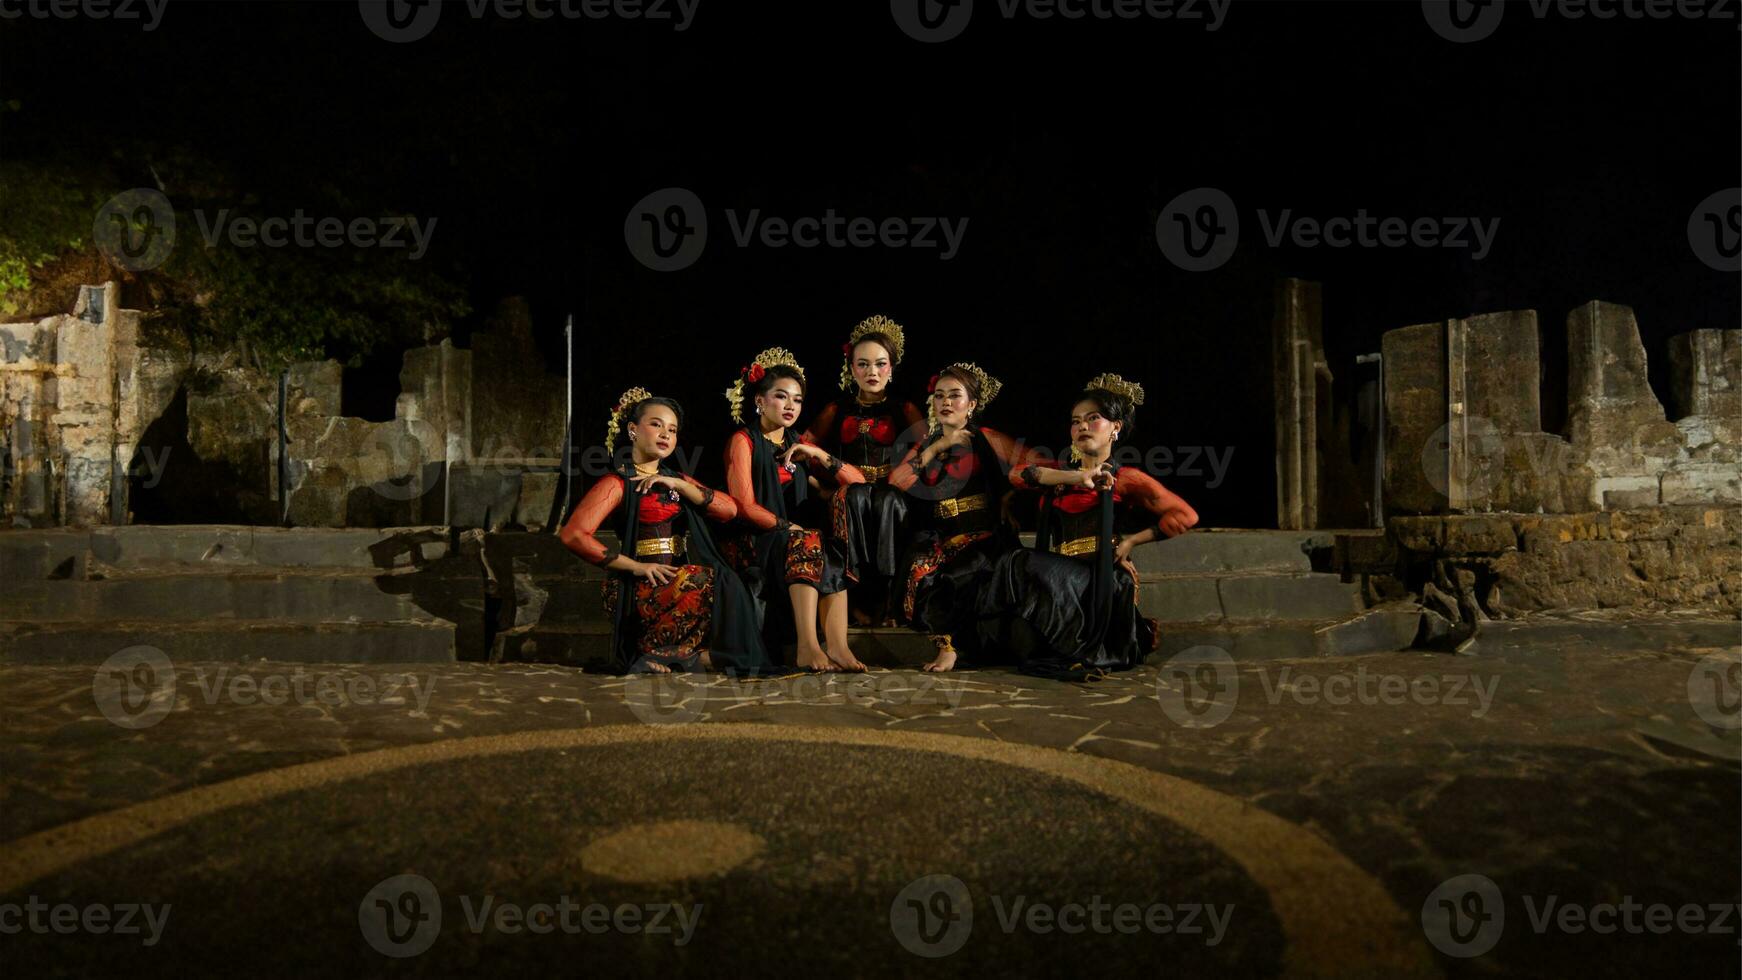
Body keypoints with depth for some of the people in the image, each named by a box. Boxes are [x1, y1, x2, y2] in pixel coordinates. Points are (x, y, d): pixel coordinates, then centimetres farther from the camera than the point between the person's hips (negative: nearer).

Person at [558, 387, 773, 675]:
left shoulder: (676, 479, 20)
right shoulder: (617, 483, -1)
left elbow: (730, 509, 6)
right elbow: (574, 534, -16)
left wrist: (679, 485, -4)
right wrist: (637, 567, -15)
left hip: (679, 579, 7)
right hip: (639, 587, -6)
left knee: (729, 584, -21)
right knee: (709, 582, -27)